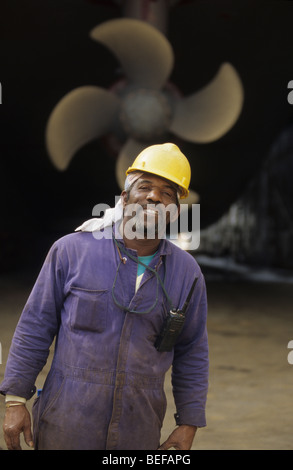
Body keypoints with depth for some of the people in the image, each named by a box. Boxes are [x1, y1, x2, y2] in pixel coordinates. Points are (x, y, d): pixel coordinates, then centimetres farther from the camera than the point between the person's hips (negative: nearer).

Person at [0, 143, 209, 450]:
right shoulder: (72, 250, -3)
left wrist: (189, 424, 9)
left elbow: (192, 354, 11)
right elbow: (35, 328, 1)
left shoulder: (186, 272, 4)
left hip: (139, 431, 2)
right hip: (67, 424, -2)